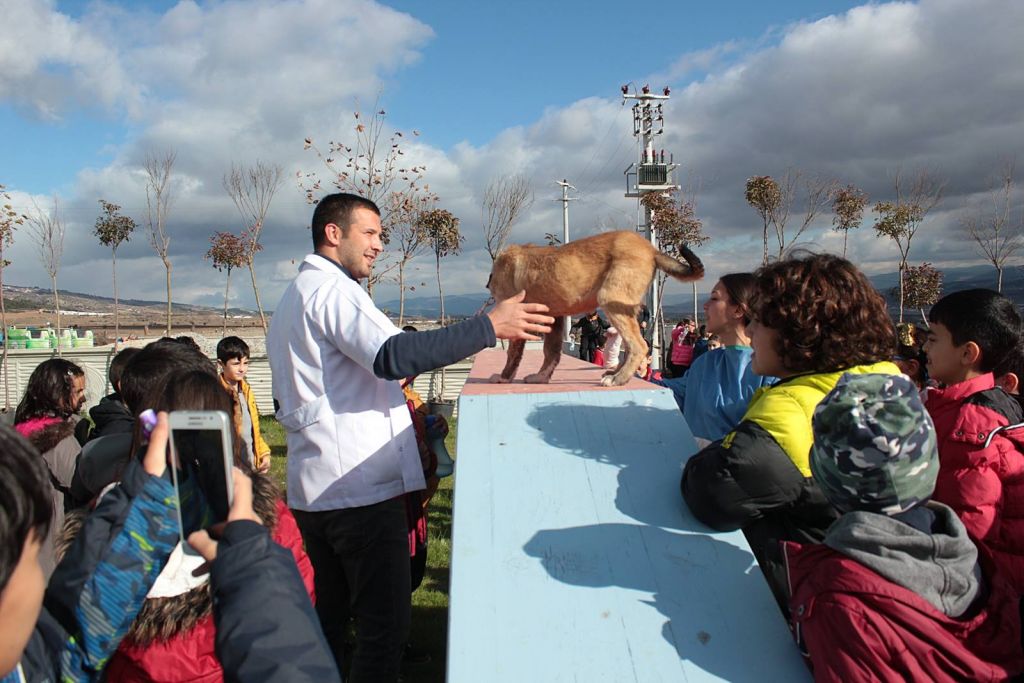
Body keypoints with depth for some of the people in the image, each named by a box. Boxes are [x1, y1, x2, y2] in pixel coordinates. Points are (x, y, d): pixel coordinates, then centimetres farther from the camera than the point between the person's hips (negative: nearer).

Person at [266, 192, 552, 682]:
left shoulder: (293, 297, 22)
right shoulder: (331, 289, -11)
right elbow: (393, 355, -27)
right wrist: (490, 326, -26)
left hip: (312, 489, 10)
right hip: (360, 485, -10)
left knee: (328, 619, 18)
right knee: (385, 627, -5)